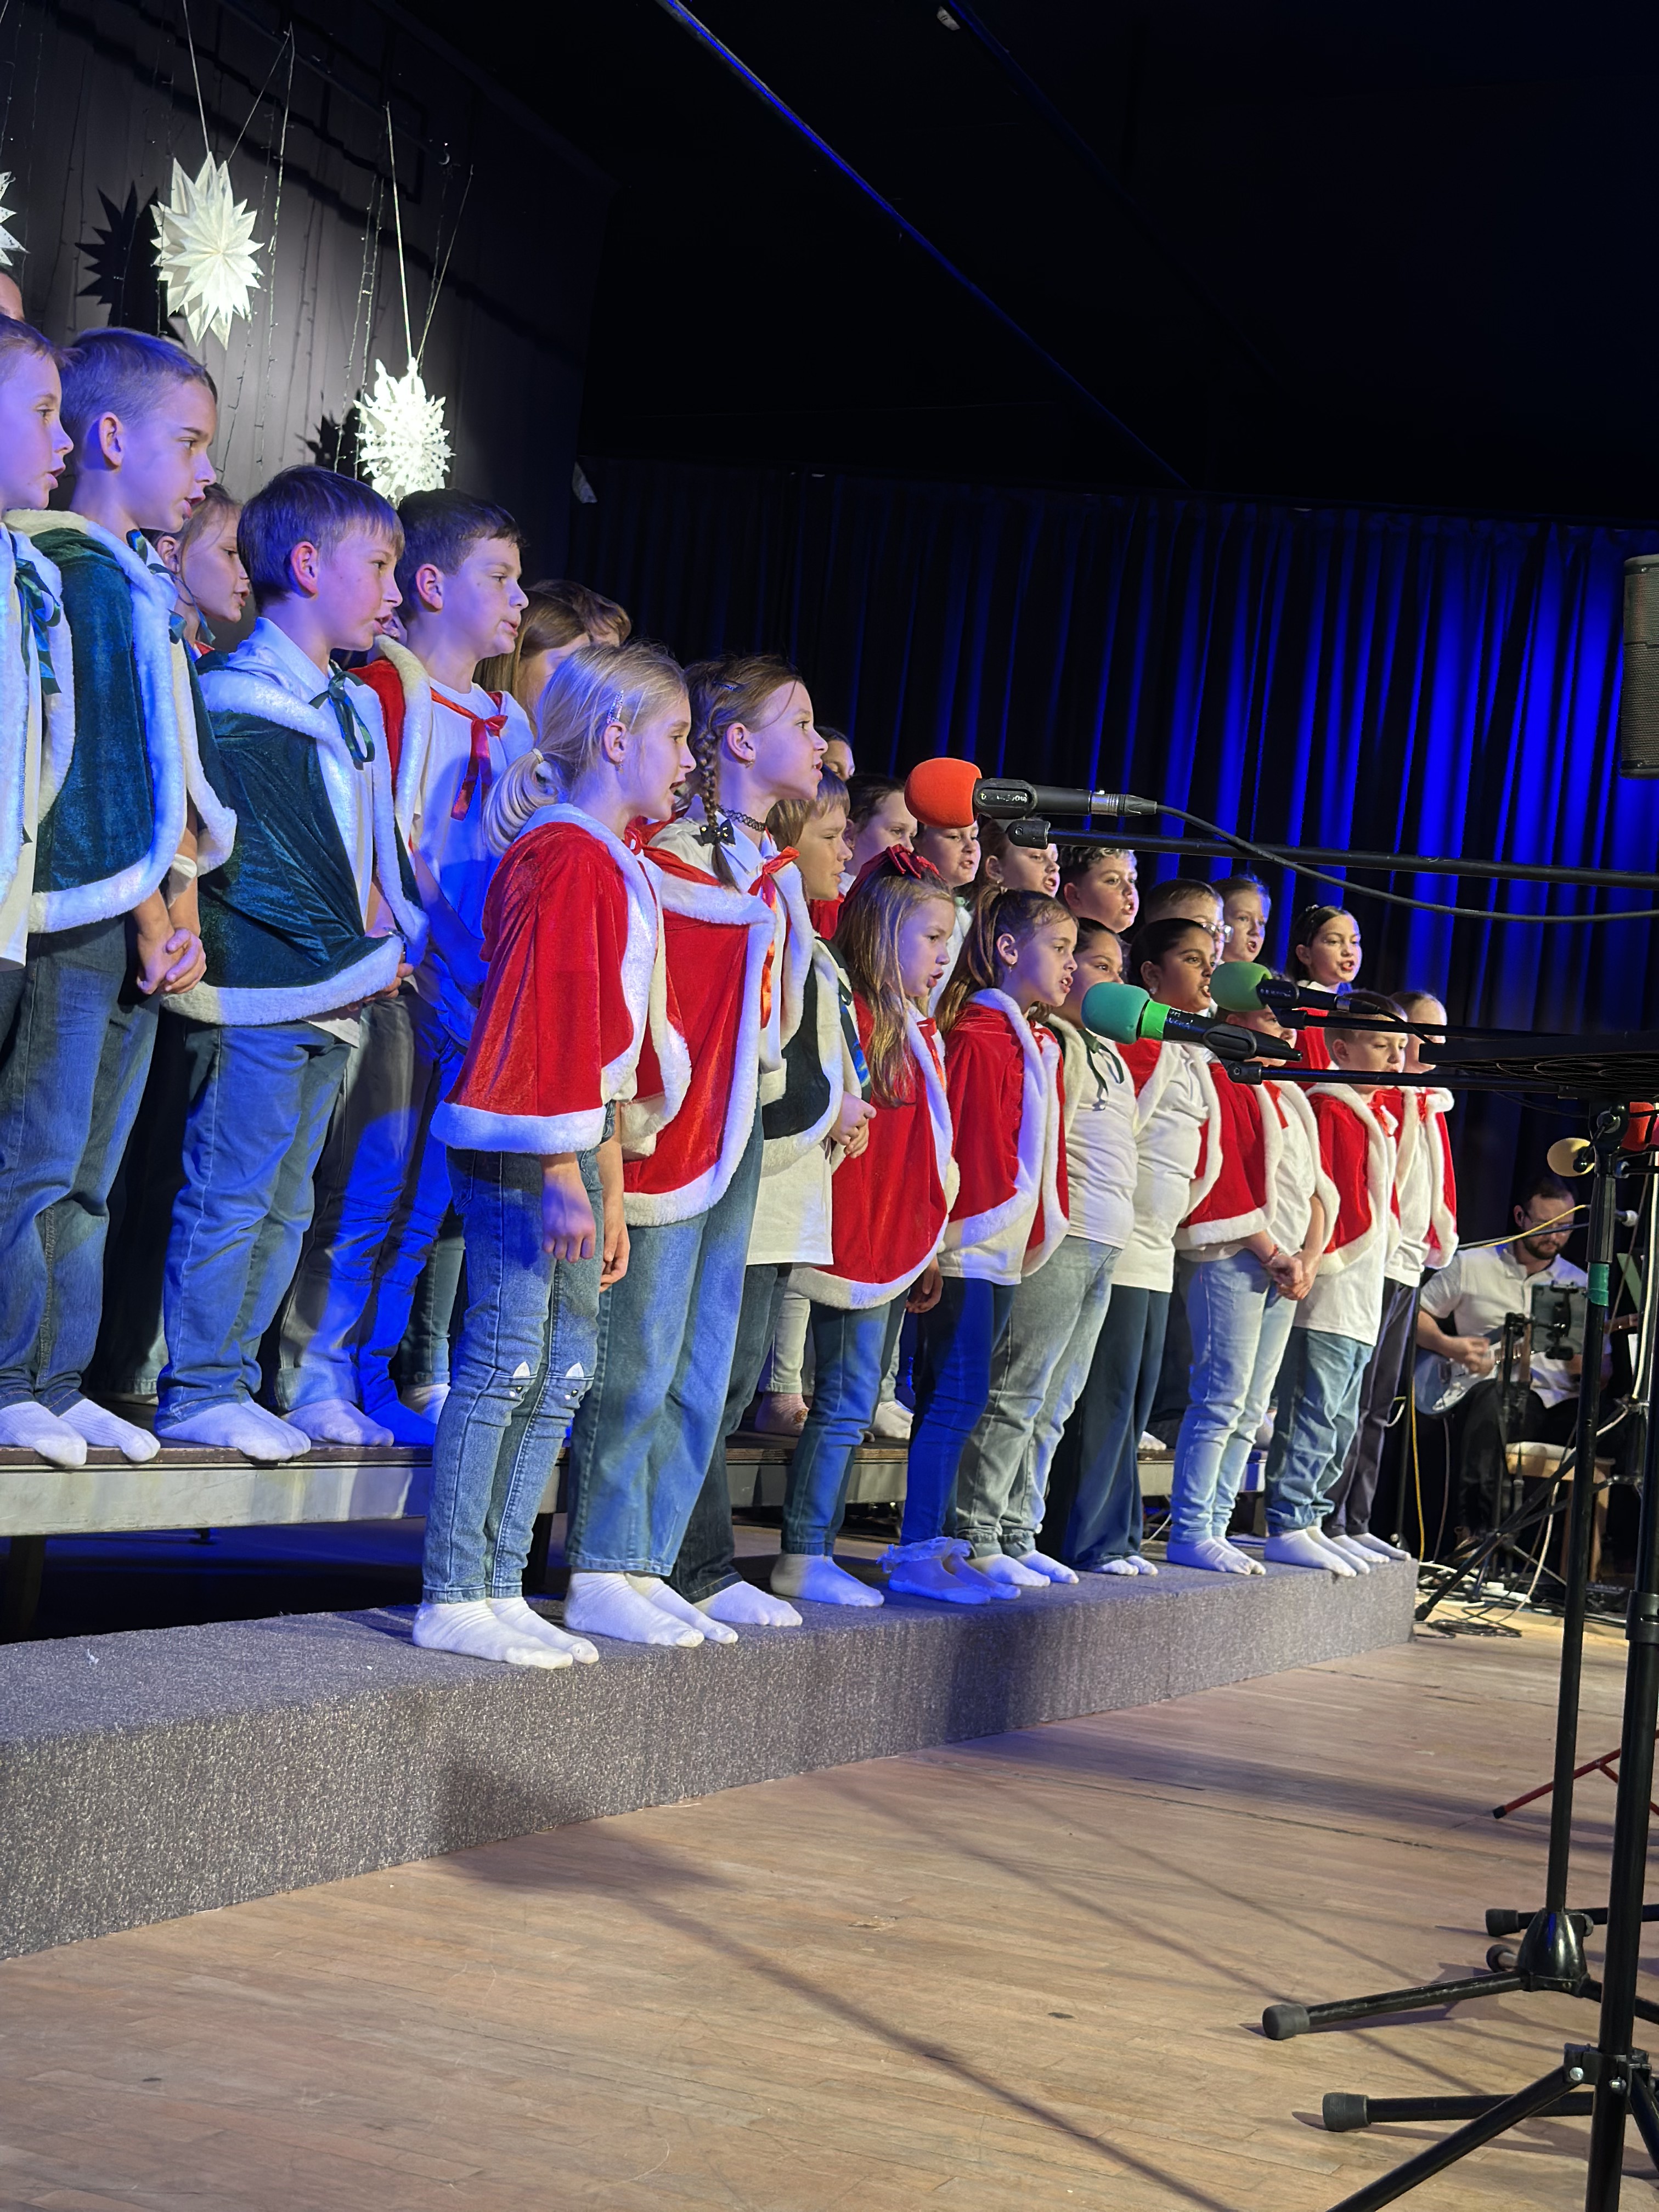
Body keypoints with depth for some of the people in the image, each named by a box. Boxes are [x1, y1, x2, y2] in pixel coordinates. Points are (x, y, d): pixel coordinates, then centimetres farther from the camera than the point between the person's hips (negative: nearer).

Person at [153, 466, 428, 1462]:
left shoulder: (352, 706, 18)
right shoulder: (242, 704, -11)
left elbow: (375, 846, 21)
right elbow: (253, 862, -15)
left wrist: (400, 934, 3)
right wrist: (363, 949, -11)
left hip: (334, 996, 9)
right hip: (262, 992, -9)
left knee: (285, 1202, 12)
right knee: (231, 1193, -5)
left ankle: (230, 1380, 18)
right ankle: (198, 1391, 1)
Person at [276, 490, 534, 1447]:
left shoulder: (509, 722, 18)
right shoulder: (388, 689, -5)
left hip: (473, 997, 7)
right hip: (397, 981, -7)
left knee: (425, 1201, 9)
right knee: (365, 1190, -7)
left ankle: (367, 1381, 17)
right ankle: (310, 1378, 2)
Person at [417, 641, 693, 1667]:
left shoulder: (619, 867, 20)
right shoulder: (566, 855, -11)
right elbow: (546, 1022, -18)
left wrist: (608, 1193, 20)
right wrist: (563, 1179, -21)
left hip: (570, 1155, 10)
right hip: (522, 1153, -10)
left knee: (564, 1371, 9)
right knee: (505, 1363, -7)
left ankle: (502, 1591, 13)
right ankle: (452, 1601, -3)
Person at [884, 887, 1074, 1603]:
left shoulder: (1040, 1046, 17)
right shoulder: (978, 1037, -11)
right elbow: (955, 1139, -16)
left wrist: (1042, 1228, 16)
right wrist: (942, 1235, -18)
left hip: (1004, 1253, 9)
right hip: (967, 1246, -9)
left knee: (956, 1400, 10)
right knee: (957, 1396, -10)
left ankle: (934, 1546, 13)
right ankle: (916, 1552, -6)